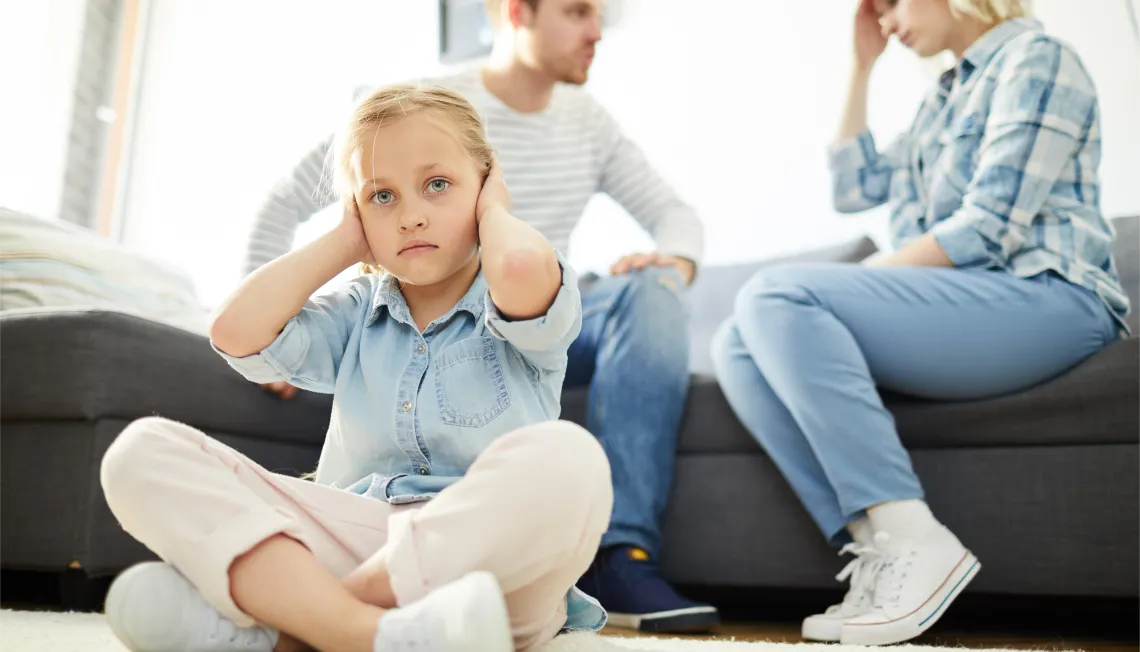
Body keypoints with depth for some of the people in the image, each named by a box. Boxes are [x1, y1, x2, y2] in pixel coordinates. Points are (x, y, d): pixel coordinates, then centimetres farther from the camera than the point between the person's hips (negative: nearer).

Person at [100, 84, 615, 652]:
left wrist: (492, 211, 3)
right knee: (142, 450, -12)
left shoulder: (525, 308, 6)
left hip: (489, 560, -3)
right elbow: (237, 332, 2)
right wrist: (346, 241, 12)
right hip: (350, 542, 4)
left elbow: (520, 270, -21)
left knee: (566, 458, -37)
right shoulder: (356, 314, 19)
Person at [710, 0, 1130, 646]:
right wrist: (862, 66, 25)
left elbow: (989, 229, -11)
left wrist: (860, 280, -11)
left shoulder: (1036, 57, 2)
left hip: (1044, 299, -8)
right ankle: (878, 549, -22)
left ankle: (914, 541, -26)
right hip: (958, 308, 8)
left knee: (776, 296, -26)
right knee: (738, 345, -11)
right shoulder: (946, 95, 27)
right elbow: (855, 188, 28)